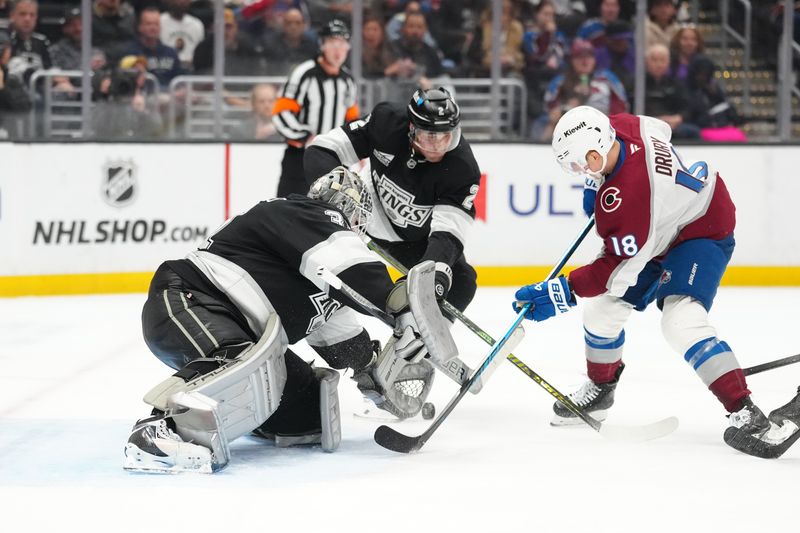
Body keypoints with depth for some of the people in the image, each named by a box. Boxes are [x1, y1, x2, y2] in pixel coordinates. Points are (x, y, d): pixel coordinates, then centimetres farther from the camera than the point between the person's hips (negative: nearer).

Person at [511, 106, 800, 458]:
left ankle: (744, 413, -31)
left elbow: (620, 268, -31)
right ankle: (601, 389, 36)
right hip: (658, 227, 10)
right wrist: (599, 185, 7)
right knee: (602, 307, 11)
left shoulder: (625, 197, -38)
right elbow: (662, 130, 9)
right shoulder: (621, 126, -16)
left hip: (703, 232, -10)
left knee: (681, 321, -30)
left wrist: (562, 293, -28)